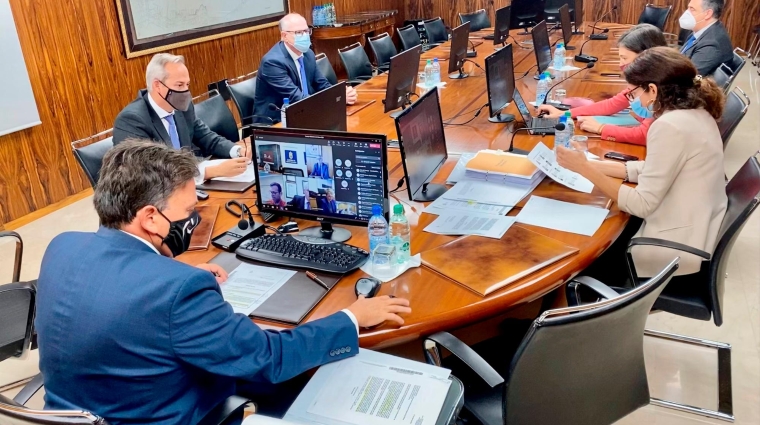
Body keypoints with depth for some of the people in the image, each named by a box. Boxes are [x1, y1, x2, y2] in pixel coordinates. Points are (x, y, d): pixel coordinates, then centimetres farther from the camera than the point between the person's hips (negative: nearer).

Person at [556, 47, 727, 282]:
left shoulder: (670, 126, -25)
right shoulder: (695, 112, 3)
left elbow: (641, 205, -24)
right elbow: (655, 170, 8)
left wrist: (585, 169, -19)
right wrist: (590, 164, 3)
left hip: (678, 249, -9)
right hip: (695, 234, 9)